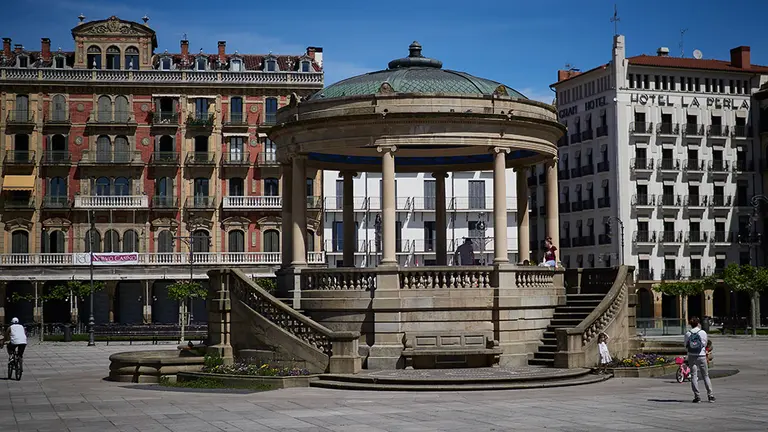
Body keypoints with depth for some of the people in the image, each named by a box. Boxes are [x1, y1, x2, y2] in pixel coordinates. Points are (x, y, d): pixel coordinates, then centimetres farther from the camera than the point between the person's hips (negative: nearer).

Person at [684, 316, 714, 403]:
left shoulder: (688, 333, -2)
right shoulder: (703, 332, -4)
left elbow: (686, 346, 4)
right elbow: (705, 344, 4)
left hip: (691, 356, 0)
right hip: (701, 356, 0)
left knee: (694, 376, 2)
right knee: (706, 375, 10)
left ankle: (696, 396, -3)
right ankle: (710, 395, 9)